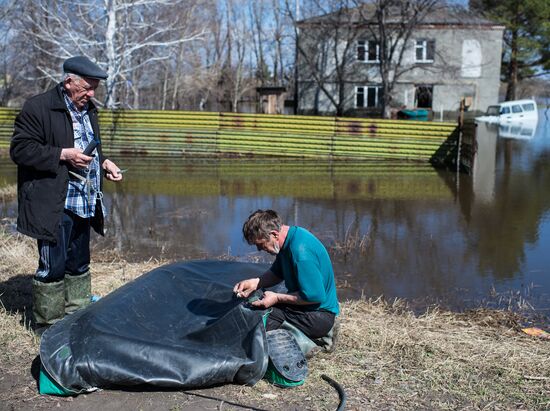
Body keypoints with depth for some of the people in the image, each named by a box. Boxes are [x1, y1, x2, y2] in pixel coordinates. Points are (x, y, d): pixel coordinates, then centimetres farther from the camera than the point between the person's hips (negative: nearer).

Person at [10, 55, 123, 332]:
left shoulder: (88, 109, 16)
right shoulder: (38, 107, -10)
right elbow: (19, 149, -14)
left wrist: (104, 163, 9)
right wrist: (63, 154, -21)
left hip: (85, 205, 8)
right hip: (54, 206, -8)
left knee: (79, 265, 16)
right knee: (53, 267, -2)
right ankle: (48, 325, 12)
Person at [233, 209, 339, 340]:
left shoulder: (301, 252, -28)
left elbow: (315, 296, -26)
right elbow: (277, 273, 16)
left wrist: (277, 298, -18)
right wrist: (254, 283, 0)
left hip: (318, 317, -10)